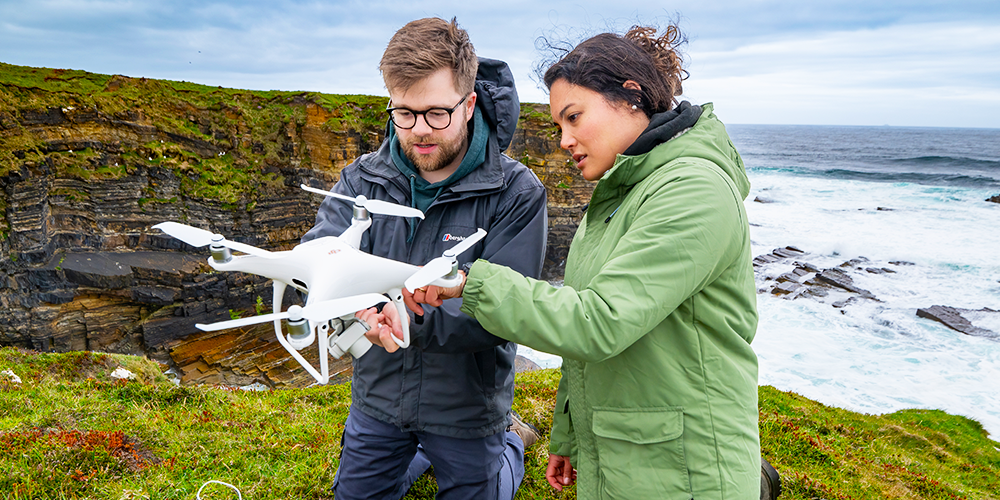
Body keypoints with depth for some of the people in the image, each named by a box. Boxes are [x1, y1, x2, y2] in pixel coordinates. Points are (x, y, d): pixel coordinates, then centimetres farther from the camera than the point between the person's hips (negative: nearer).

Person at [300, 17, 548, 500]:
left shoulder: (517, 193, -20)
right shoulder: (362, 178, -8)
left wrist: (412, 316, -42)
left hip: (466, 403, -3)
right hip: (377, 393, 4)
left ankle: (509, 442, 49)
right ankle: (423, 452, 49)